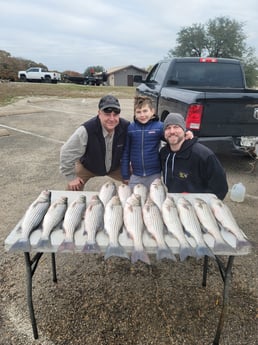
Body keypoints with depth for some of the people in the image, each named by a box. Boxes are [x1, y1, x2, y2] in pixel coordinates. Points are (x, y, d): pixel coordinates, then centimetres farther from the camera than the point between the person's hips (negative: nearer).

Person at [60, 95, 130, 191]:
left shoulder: (126, 127, -30)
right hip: (87, 167, -2)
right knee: (74, 188, -7)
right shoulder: (86, 130, -38)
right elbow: (67, 153, -26)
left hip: (115, 167, 2)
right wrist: (71, 177, -17)